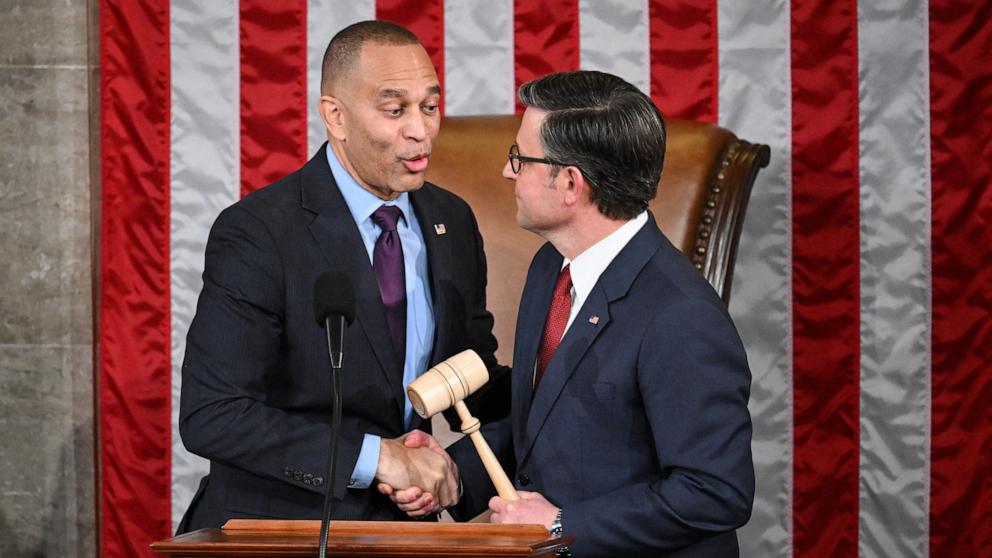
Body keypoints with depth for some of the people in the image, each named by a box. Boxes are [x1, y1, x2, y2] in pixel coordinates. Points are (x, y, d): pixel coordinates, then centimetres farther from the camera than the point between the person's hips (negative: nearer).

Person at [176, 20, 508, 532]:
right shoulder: (256, 234, -12)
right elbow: (209, 416, -17)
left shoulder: (453, 222, 7)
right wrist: (376, 455, -22)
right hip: (275, 526, -6)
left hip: (401, 527, 6)